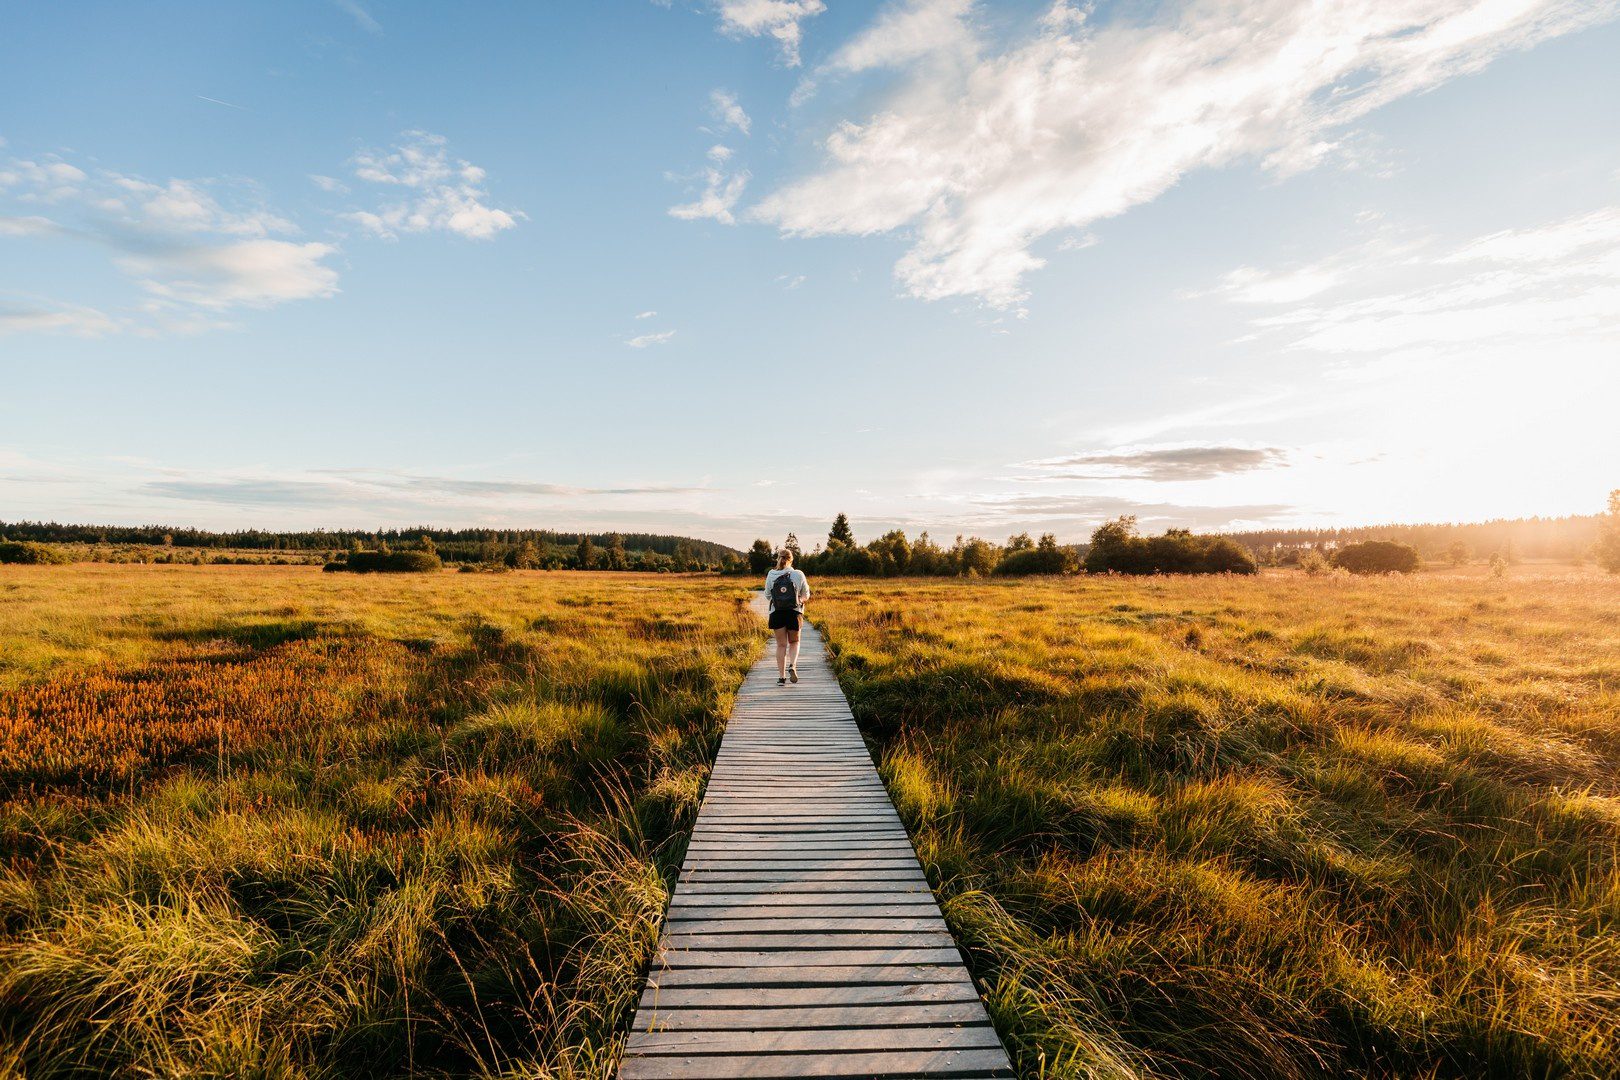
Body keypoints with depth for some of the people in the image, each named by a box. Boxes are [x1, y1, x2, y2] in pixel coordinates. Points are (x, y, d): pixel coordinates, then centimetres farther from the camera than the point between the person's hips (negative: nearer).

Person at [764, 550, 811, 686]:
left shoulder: (771, 575, -3)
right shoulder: (798, 575, -5)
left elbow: (767, 596, 4)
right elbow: (806, 595, 3)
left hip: (777, 613, 1)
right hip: (794, 613, -1)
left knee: (781, 645, 8)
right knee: (794, 642, 18)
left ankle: (781, 677, 6)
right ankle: (792, 665, -7)